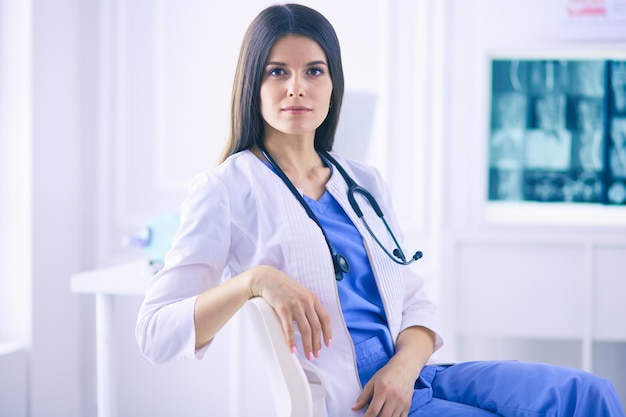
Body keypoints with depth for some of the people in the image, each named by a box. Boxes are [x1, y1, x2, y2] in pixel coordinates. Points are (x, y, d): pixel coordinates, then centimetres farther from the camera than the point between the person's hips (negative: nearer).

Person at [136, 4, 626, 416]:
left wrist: (404, 366, -8)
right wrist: (253, 279, -25)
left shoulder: (364, 184, 17)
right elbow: (155, 333, -9)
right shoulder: (227, 189, -2)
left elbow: (415, 301, 15)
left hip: (405, 378, 6)